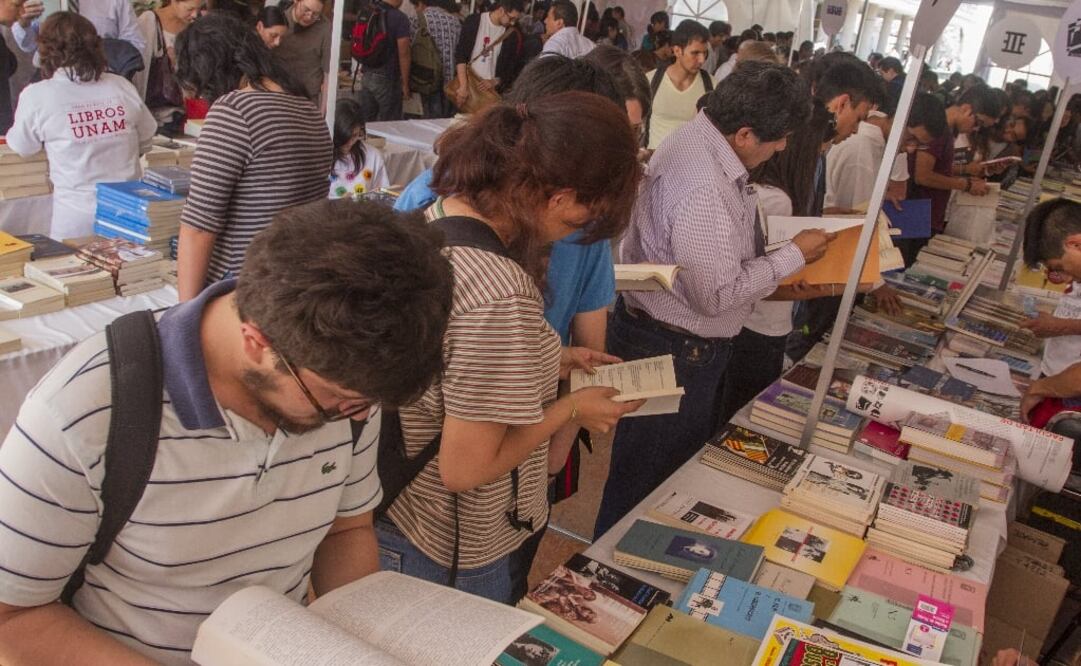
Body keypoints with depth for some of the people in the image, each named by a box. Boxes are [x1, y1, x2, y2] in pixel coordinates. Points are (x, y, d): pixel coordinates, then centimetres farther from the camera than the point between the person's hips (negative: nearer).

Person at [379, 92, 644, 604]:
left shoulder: (432, 215, -7)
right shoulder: (500, 295, -34)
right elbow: (465, 469, -26)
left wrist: (547, 364, 4)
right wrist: (570, 409, -14)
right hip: (458, 557, -7)